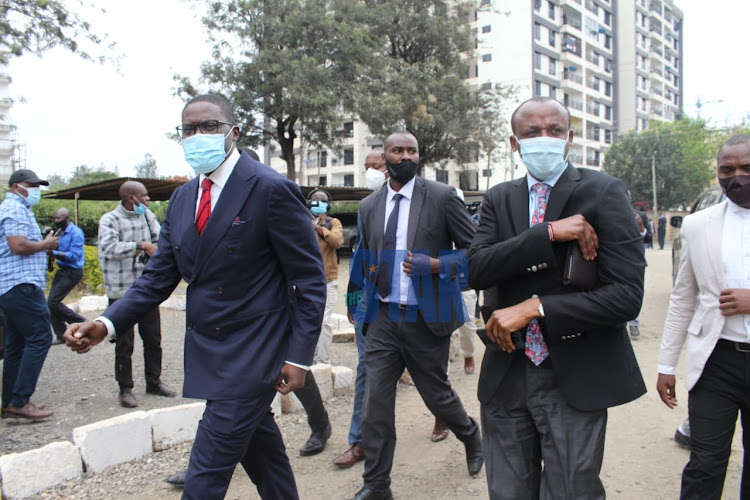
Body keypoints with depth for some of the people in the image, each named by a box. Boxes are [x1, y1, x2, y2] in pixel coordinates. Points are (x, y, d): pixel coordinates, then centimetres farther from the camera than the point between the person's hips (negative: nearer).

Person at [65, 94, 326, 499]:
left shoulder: (271, 189, -14)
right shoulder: (182, 198, 9)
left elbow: (309, 279, -12)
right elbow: (159, 276, 7)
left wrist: (298, 356, -15)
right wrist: (107, 323, -9)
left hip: (252, 355, -7)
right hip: (208, 354, 7)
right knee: (260, 447, 22)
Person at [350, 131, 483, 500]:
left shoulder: (442, 197, -5)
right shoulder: (369, 206, 8)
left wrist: (436, 265, -19)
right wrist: (366, 305, 10)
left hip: (426, 318, -3)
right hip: (383, 320, 3)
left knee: (437, 395, 12)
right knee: (375, 403, 1)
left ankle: (471, 435, 45)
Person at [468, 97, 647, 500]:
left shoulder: (604, 192, -6)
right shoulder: (498, 200, 6)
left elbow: (627, 296, -14)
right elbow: (476, 270, -10)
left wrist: (535, 308, -17)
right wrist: (548, 233, -20)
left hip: (575, 380, -3)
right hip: (506, 375, 4)